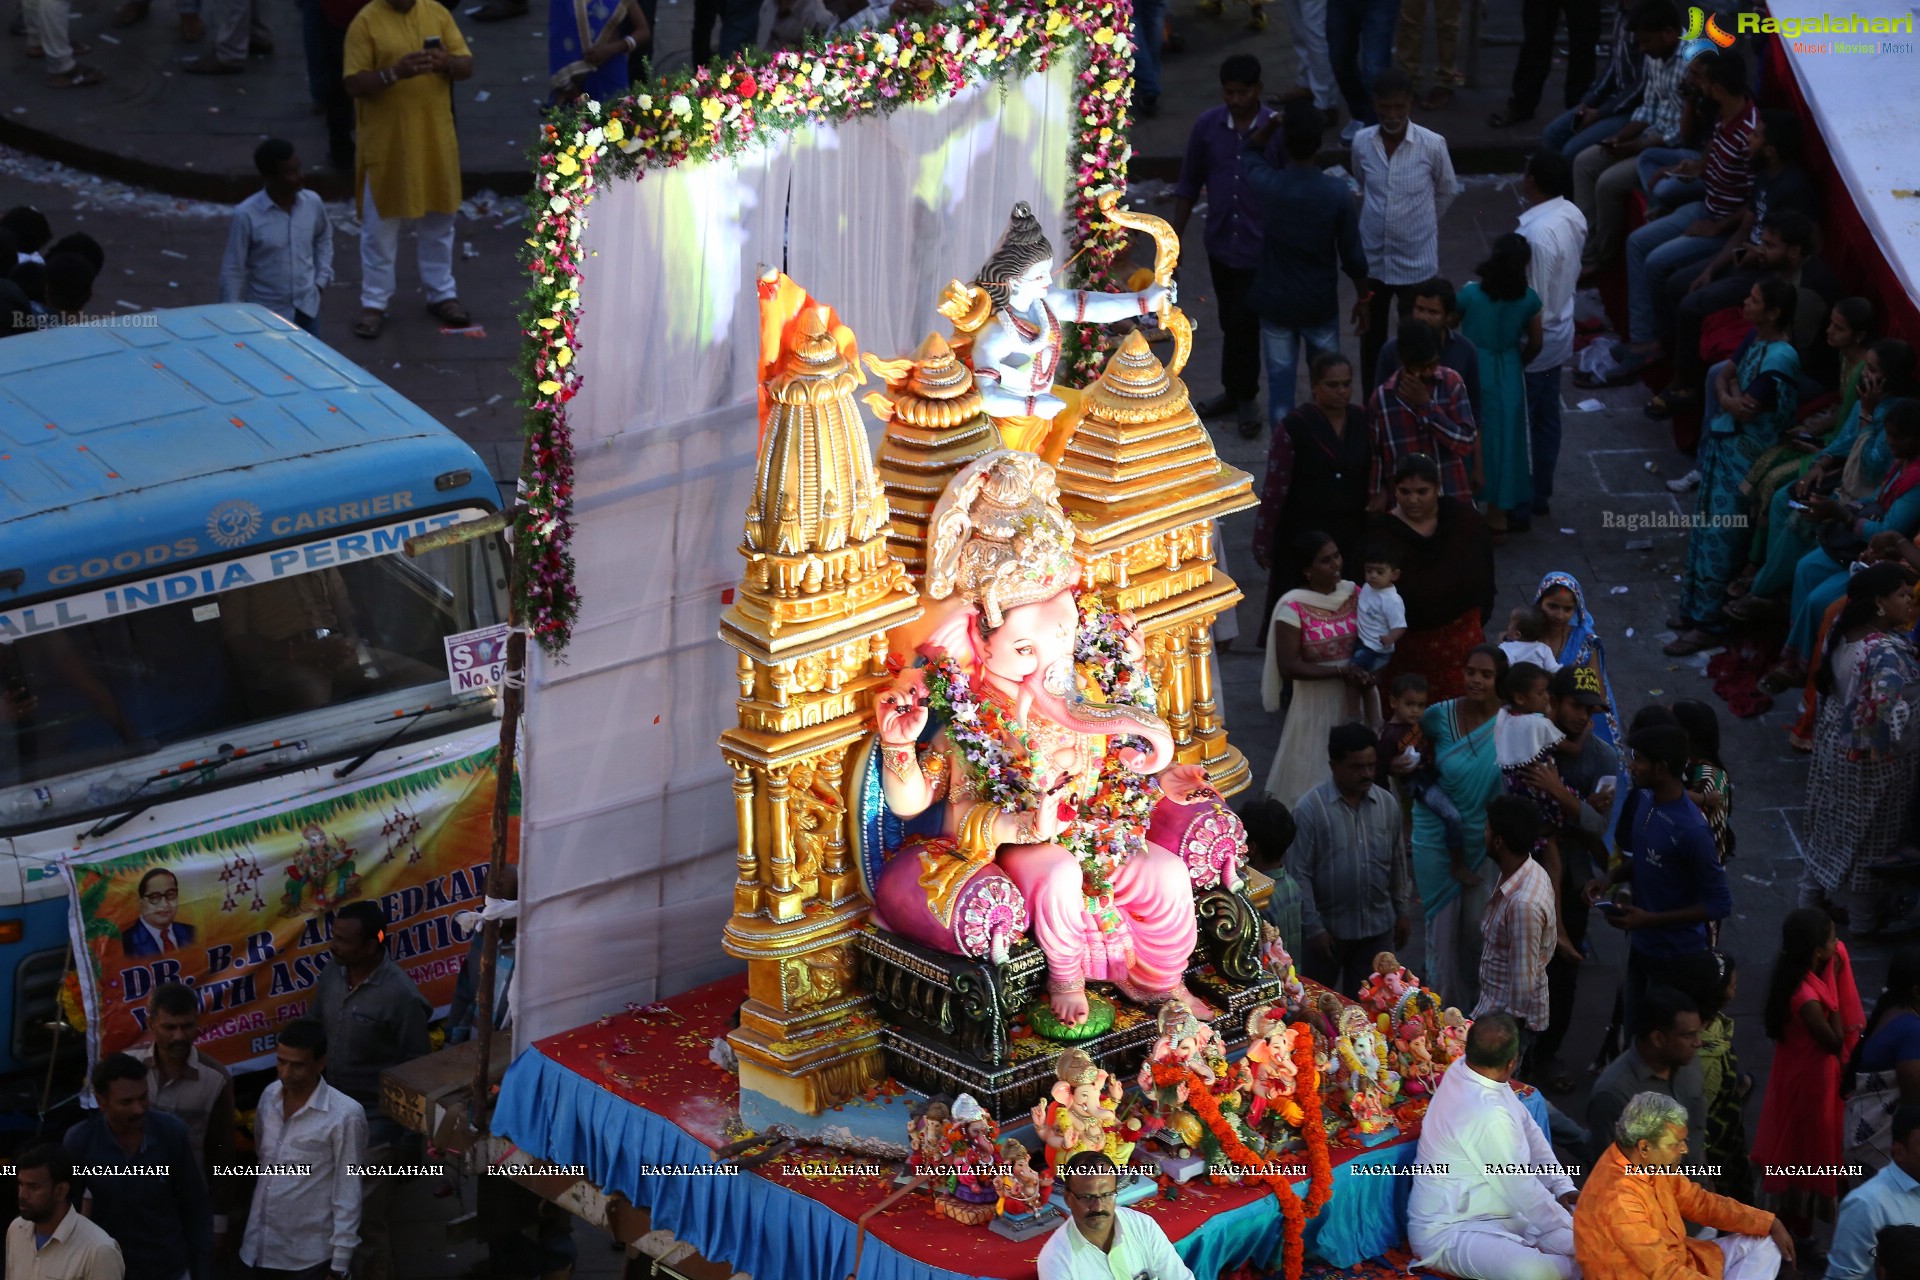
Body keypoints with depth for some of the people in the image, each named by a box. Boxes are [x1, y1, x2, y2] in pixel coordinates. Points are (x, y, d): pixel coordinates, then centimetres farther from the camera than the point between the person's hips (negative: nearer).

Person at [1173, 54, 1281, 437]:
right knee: (1232, 323, 16)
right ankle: (1236, 392, 31)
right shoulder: (1207, 126, -2)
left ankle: (1243, 395, 13)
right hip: (1220, 244, 4)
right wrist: (1175, 236, 7)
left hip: (1260, 248, -4)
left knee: (1243, 323, -4)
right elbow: (1189, 184, 7)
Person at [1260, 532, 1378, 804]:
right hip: (1317, 703, -4)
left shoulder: (1354, 594, 2)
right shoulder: (1293, 608, -13)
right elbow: (1287, 667, -16)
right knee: (1316, 776, 1)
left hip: (1357, 695, 4)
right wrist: (1341, 672, -22)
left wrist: (1361, 676, -11)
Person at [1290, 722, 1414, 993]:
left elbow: (1398, 863, 10)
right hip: (1328, 926, -4)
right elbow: (1299, 874, -15)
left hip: (1378, 926, 4)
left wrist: (1403, 911, 12)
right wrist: (1313, 927, -16)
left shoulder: (1387, 805, -1)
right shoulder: (1310, 808, -16)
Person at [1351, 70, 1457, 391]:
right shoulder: (1361, 142, -7)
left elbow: (1447, 192, 3)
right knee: (1371, 338, 15)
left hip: (1417, 262, -3)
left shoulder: (1433, 145, -15)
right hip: (1372, 259, 3)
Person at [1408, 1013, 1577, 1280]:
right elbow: (1522, 1189, -22)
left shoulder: (1463, 1072, -2)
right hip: (1449, 1234, -10)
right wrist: (1576, 1238, -11)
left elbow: (1529, 1131, 8)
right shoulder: (1486, 1115, -30)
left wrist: (1563, 1187, 0)